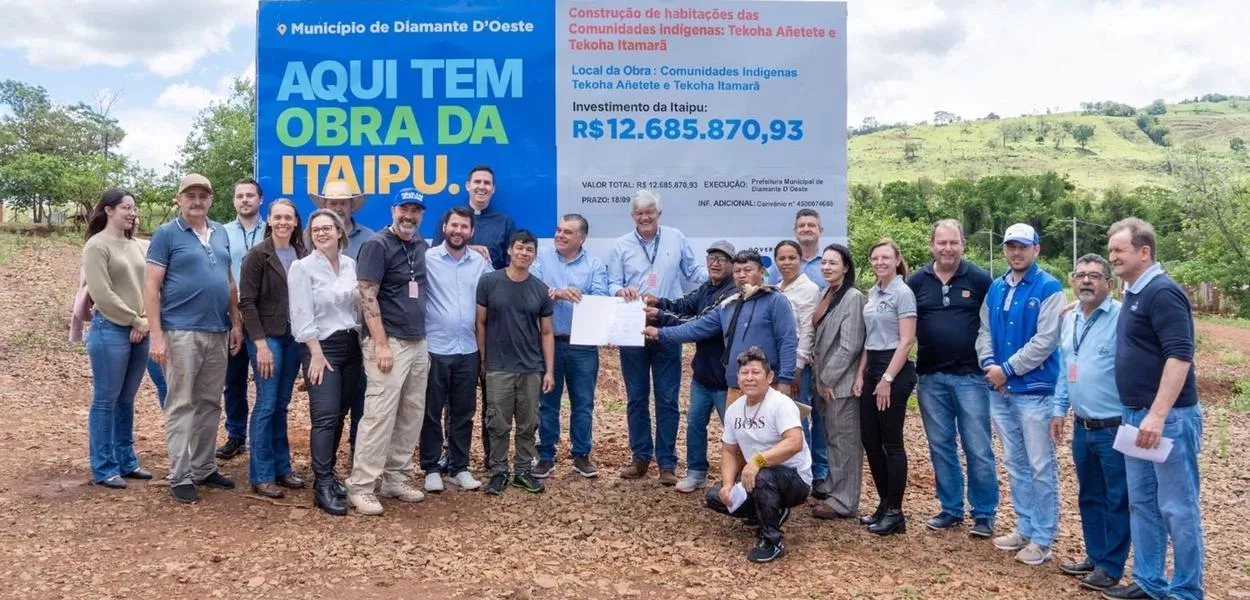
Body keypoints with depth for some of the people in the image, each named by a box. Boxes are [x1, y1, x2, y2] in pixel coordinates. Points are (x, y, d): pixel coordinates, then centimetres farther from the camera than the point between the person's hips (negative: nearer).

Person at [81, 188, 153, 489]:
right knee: (105, 401, 0)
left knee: (126, 400, 13)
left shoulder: (135, 246, 13)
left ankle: (126, 461, 22)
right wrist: (135, 320, -11)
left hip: (139, 332, 7)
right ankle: (103, 469, 8)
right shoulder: (97, 246, -7)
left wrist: (146, 320, -3)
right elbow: (102, 294, -14)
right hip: (110, 330, -6)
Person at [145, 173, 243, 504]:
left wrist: (236, 323, 11)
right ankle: (180, 477, 7)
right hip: (181, 332, -5)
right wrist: (157, 335, -14)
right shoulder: (166, 234, -4)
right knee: (181, 405, 0)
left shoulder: (221, 233, 13)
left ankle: (204, 468, 23)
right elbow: (151, 286, -8)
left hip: (217, 332, 6)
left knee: (210, 404, 12)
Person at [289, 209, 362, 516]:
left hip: (351, 346, 5)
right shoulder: (302, 267, -5)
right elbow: (302, 315, -10)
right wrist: (317, 353, -15)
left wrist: (364, 344, 8)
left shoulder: (351, 265, 9)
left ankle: (327, 474, 21)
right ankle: (323, 487, -7)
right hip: (321, 347, -5)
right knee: (325, 416, -11)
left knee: (339, 415, 9)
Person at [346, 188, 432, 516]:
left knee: (411, 416, 10)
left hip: (419, 342, 7)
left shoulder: (422, 246, 12)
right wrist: (382, 345, -18)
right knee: (379, 415, -8)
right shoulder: (377, 245, -8)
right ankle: (361, 487, -1)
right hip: (390, 342, -7)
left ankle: (396, 479, 20)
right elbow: (368, 297, -13)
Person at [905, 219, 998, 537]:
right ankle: (951, 509, 23)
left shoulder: (979, 279, -3)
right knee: (940, 447, 11)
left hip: (971, 376, -3)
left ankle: (984, 515, 13)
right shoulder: (917, 281, 4)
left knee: (978, 449, 2)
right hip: (930, 379, 3)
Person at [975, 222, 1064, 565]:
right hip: (1000, 390, 7)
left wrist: (1007, 369, -15)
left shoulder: (1048, 288, -8)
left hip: (1035, 390, -6)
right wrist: (989, 364, -7)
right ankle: (1025, 528, 26)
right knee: (1015, 464, 14)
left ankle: (1043, 538, 9)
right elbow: (985, 331, 11)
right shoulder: (996, 288, 11)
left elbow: (1046, 340, -16)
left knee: (1041, 467, 0)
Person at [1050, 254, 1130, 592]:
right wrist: (1059, 409, 14)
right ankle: (1095, 556, 32)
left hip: (1115, 428, -7)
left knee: (1117, 500, 6)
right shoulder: (1068, 320, 10)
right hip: (1082, 427, 7)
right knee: (1089, 497, 18)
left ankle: (1112, 566, 17)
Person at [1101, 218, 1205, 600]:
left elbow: (1180, 356, -22)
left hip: (1168, 417, -9)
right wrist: (1140, 413, 15)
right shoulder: (1133, 294, 14)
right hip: (1136, 415, 9)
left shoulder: (1163, 292, -15)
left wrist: (1158, 415, -26)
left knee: (1177, 508, 1)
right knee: (1142, 504, 14)